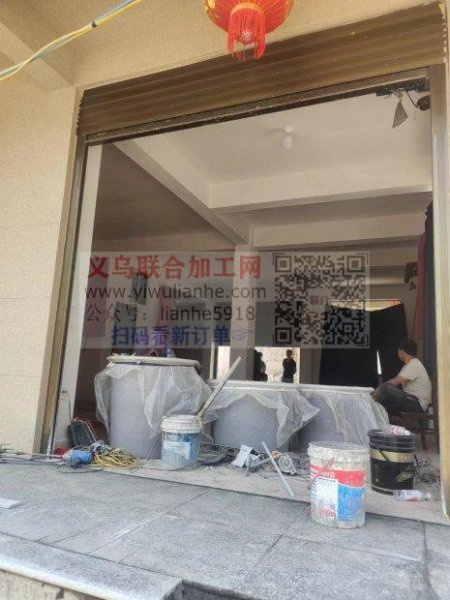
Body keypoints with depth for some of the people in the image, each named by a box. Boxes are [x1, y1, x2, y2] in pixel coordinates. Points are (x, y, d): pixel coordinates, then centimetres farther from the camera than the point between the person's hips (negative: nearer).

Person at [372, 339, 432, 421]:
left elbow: (395, 382, -25)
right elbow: (397, 382, 13)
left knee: (386, 388, -27)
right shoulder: (411, 364, 17)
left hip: (418, 404, -10)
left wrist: (378, 390, -15)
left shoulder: (414, 365, -16)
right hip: (412, 400, 10)